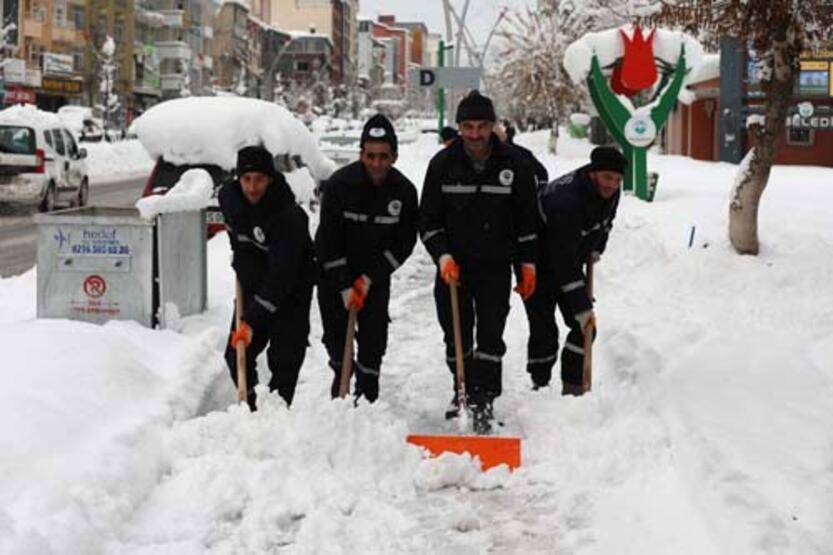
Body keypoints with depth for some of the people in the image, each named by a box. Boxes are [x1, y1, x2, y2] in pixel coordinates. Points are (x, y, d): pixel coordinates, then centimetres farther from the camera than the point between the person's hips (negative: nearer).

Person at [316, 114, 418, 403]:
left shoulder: (404, 191, -14)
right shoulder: (339, 184, -22)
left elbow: (405, 242, -6)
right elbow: (328, 241, -18)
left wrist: (370, 278, -12)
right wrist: (344, 287, -20)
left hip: (376, 274, 2)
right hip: (334, 271, -1)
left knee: (374, 337, 0)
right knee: (335, 333, 4)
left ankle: (367, 393, 19)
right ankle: (340, 371, 34)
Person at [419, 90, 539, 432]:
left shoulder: (514, 164, -3)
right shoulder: (443, 164, -3)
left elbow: (527, 219, 5)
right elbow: (428, 219, 2)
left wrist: (528, 264, 4)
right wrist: (443, 256, -11)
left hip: (495, 266, -1)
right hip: (453, 266, 1)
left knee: (490, 337, -7)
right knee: (456, 337, 11)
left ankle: (483, 401, -2)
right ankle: (463, 390, 32)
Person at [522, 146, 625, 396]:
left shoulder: (609, 192, -11)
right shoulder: (566, 201, -37)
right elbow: (564, 262, -37)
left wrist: (596, 250, 7)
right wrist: (582, 307, -37)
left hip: (570, 265, 8)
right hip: (539, 269, -7)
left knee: (586, 328, 0)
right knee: (544, 331, -10)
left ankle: (573, 388, 9)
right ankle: (540, 387, 4)